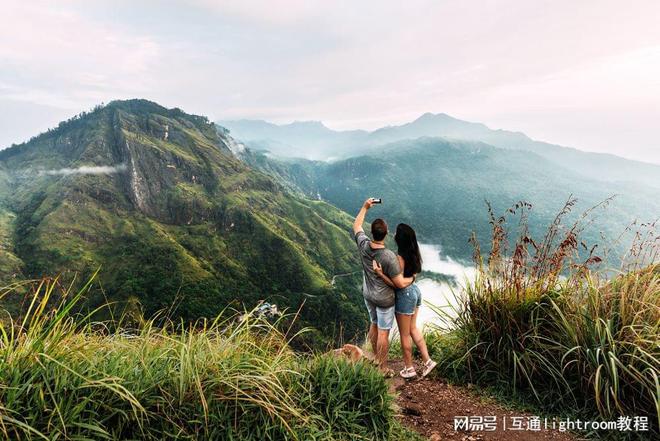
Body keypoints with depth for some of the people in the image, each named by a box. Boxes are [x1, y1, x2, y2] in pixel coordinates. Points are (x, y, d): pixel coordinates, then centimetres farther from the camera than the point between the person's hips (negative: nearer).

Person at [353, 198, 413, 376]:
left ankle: (376, 359, 44)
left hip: (368, 295, 6)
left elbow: (356, 226, 4)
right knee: (383, 333, 8)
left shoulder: (363, 245, -17)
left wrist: (365, 207, 9)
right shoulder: (389, 257, -31)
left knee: (374, 325, 25)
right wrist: (412, 278, -3)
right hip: (384, 300, -6)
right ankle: (383, 369, 24)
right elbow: (400, 283, -24)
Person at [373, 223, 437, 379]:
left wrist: (380, 273, -31)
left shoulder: (400, 258, -27)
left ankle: (409, 368, 26)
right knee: (413, 328, 24)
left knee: (405, 334, 10)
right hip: (414, 290, 8)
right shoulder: (413, 254, -2)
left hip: (405, 296, -8)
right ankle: (427, 361, 29)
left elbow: (397, 284, -23)